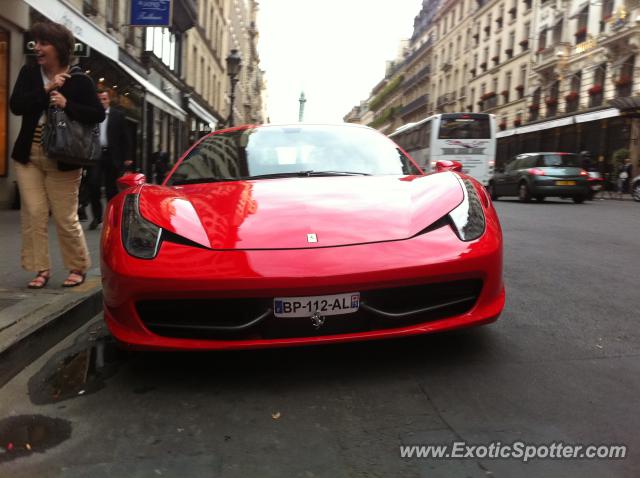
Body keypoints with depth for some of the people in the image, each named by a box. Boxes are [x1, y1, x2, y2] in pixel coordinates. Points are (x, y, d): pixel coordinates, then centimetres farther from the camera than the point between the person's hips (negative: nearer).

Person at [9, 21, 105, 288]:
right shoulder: (28, 73, 6)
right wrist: (46, 89, -15)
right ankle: (41, 269, 10)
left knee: (66, 219, 0)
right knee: (33, 214, 0)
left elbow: (98, 115, -10)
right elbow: (15, 105, -6)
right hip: (28, 156, 4)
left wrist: (66, 104, -21)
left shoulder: (80, 81, -4)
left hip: (62, 159, -4)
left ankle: (78, 268, 17)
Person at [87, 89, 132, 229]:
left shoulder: (118, 115, 6)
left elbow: (124, 137, 4)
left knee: (111, 189, 4)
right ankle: (97, 215, 5)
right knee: (93, 184, -9)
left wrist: (126, 157, -2)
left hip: (112, 156, -1)